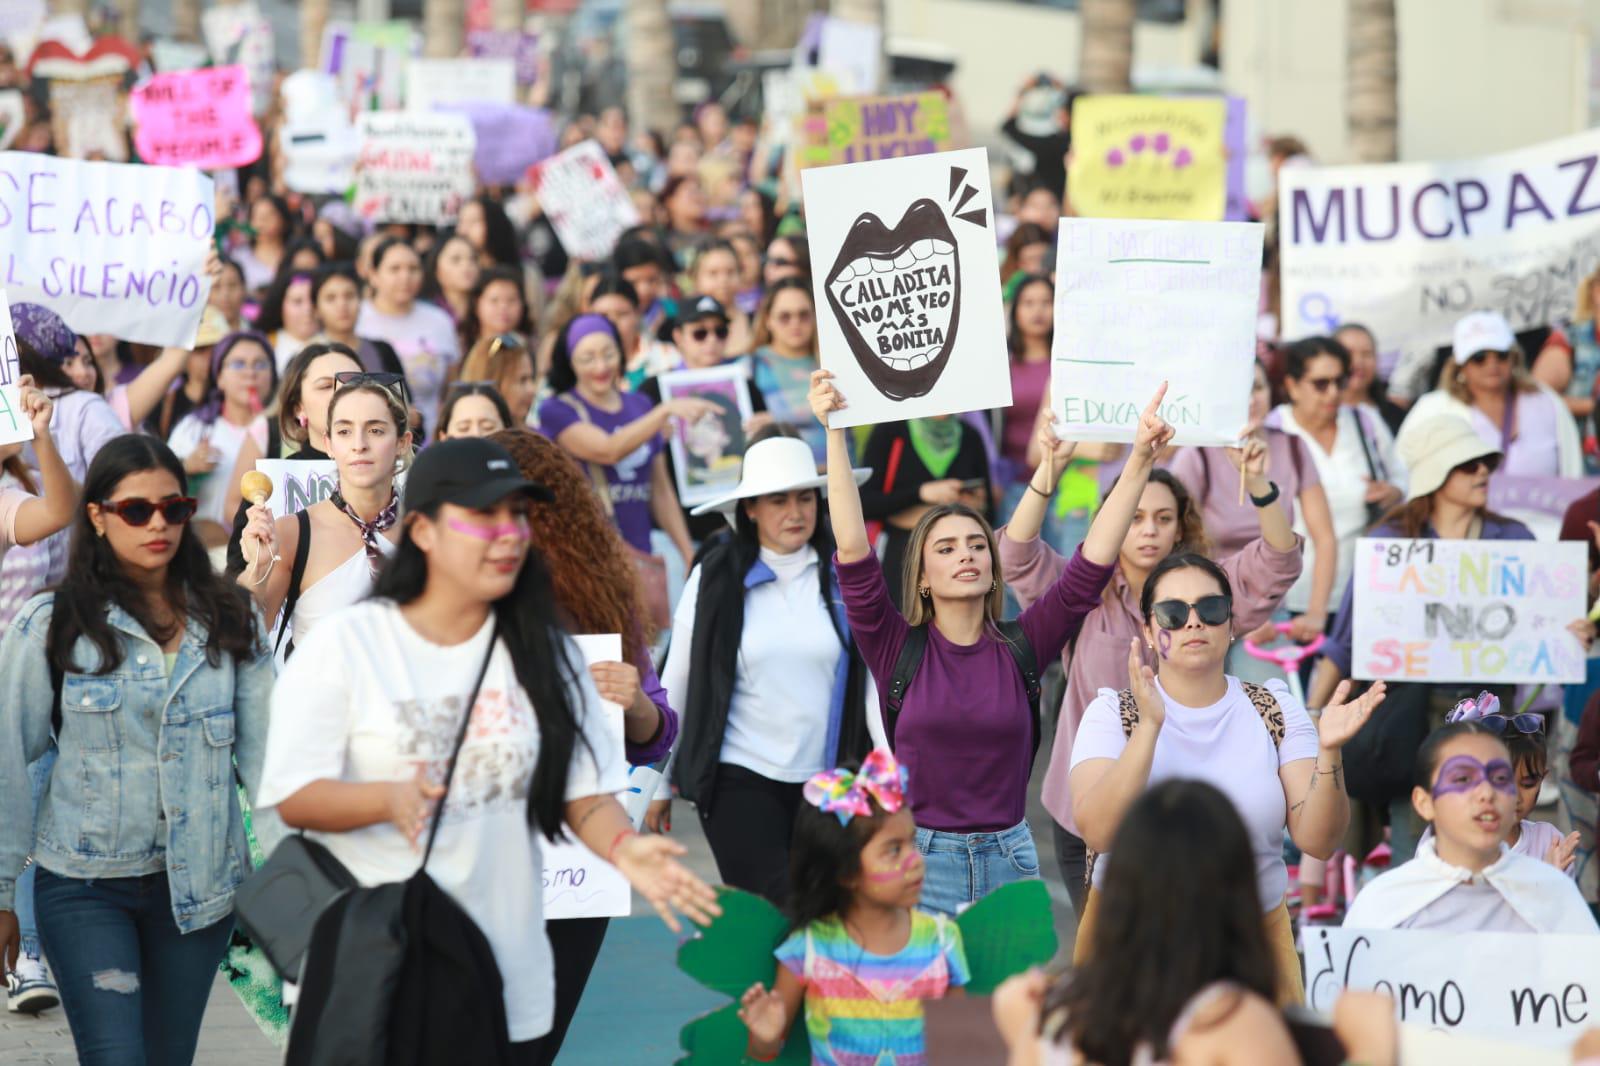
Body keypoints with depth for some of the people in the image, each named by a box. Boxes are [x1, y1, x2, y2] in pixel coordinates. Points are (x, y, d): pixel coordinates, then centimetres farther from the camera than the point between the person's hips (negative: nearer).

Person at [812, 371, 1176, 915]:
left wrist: (1140, 461, -12)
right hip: (918, 859, -2)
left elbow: (1092, 564, -3)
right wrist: (835, 432, -17)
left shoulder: (1020, 649, 3)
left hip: (1009, 858, 2)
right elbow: (853, 551, -11)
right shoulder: (898, 649, -1)